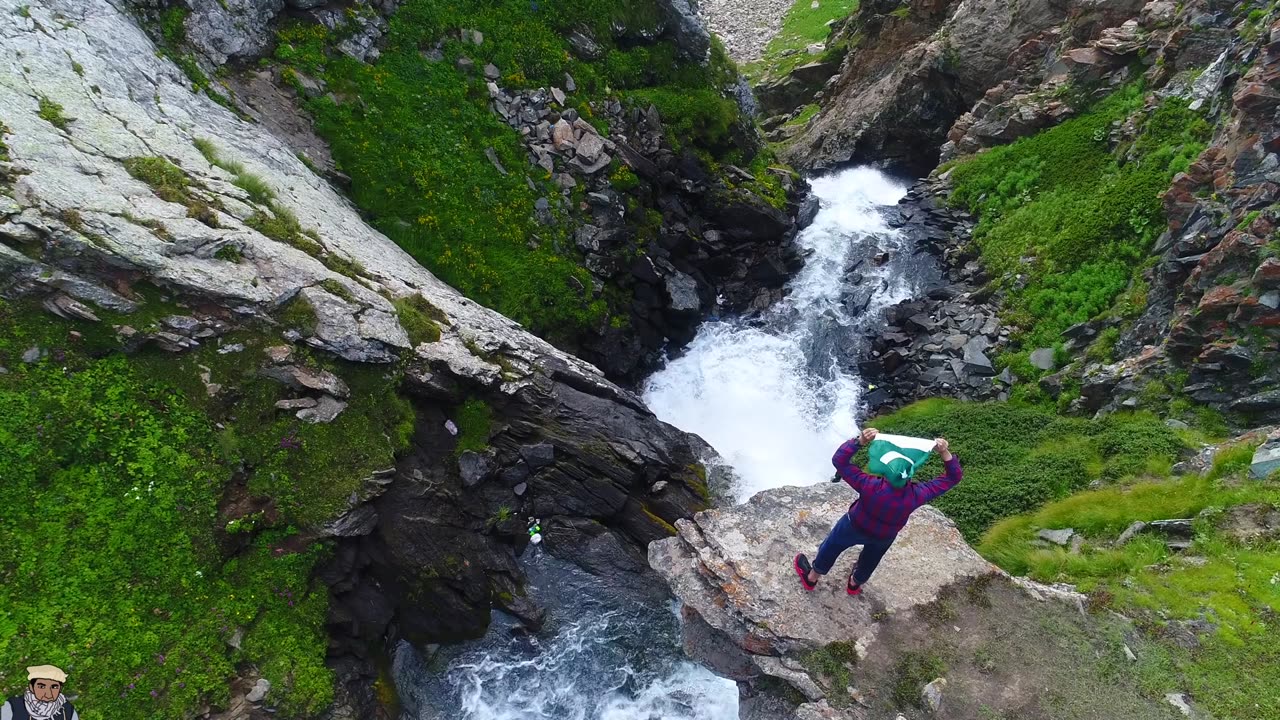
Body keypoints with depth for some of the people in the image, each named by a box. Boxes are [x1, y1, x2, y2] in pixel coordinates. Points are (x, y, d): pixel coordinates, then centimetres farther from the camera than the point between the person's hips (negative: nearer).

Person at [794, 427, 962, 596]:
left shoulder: (871, 487, -46)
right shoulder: (916, 495, -39)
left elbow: (839, 460, -40)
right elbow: (953, 477, -28)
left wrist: (860, 441, -47)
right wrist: (945, 452, -40)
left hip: (855, 527, -2)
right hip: (884, 537, 3)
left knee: (831, 549, 28)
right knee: (870, 559, 35)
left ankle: (811, 578, 52)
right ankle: (855, 584, 64)